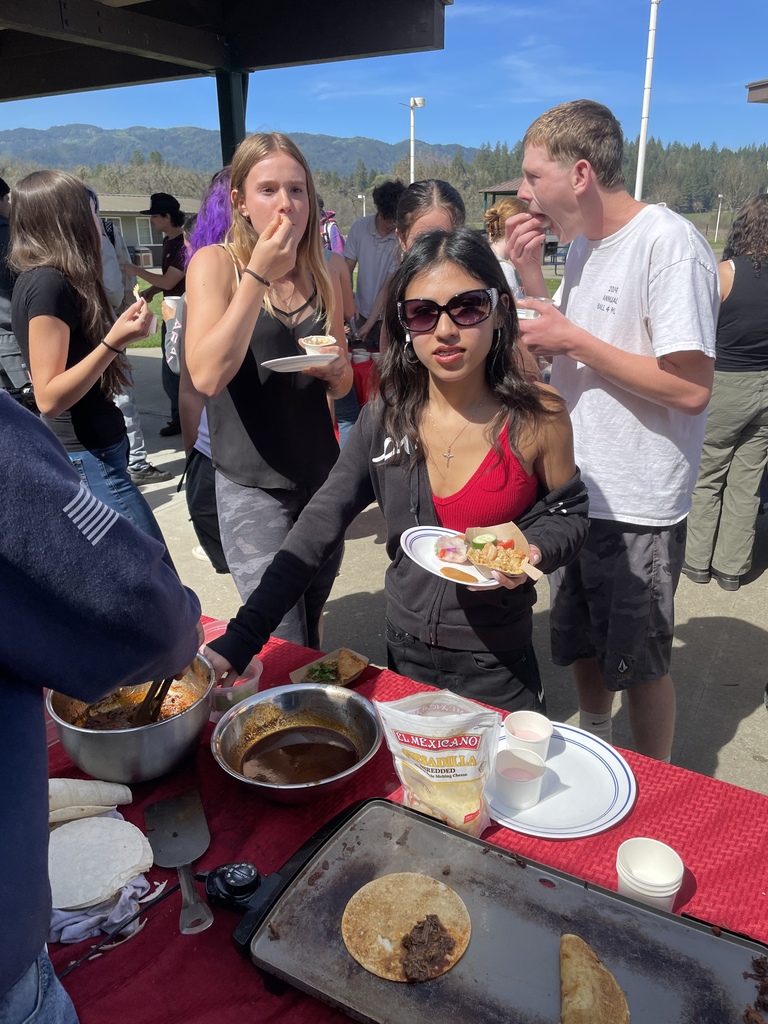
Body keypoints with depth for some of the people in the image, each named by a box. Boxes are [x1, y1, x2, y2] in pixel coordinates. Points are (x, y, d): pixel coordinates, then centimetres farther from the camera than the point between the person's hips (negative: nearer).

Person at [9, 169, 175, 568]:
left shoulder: (41, 280, 11)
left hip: (90, 456, 10)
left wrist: (119, 327, 25)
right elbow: (49, 398, -21)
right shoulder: (49, 285, -17)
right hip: (88, 461, -10)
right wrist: (114, 341, -28)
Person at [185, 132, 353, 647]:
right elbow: (208, 375, -22)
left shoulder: (321, 275, 7)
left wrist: (335, 370, -8)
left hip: (321, 476, 5)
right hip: (253, 485, -5)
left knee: (310, 632, 17)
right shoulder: (216, 263, -7)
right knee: (284, 651, -4)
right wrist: (258, 275, -22)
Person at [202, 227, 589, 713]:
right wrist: (236, 643, -18)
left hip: (497, 669, -3)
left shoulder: (537, 417, -16)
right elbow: (316, 530, -12)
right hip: (405, 655, 3)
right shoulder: (384, 419, -9)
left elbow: (567, 515, 0)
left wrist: (531, 552, -23)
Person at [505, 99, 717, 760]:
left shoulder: (669, 245, -18)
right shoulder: (583, 243, 8)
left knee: (640, 663, 10)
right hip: (577, 488, 8)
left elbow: (691, 388, -24)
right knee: (581, 643, 23)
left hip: (637, 507, -8)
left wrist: (573, 340, -21)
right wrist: (531, 277, -1)